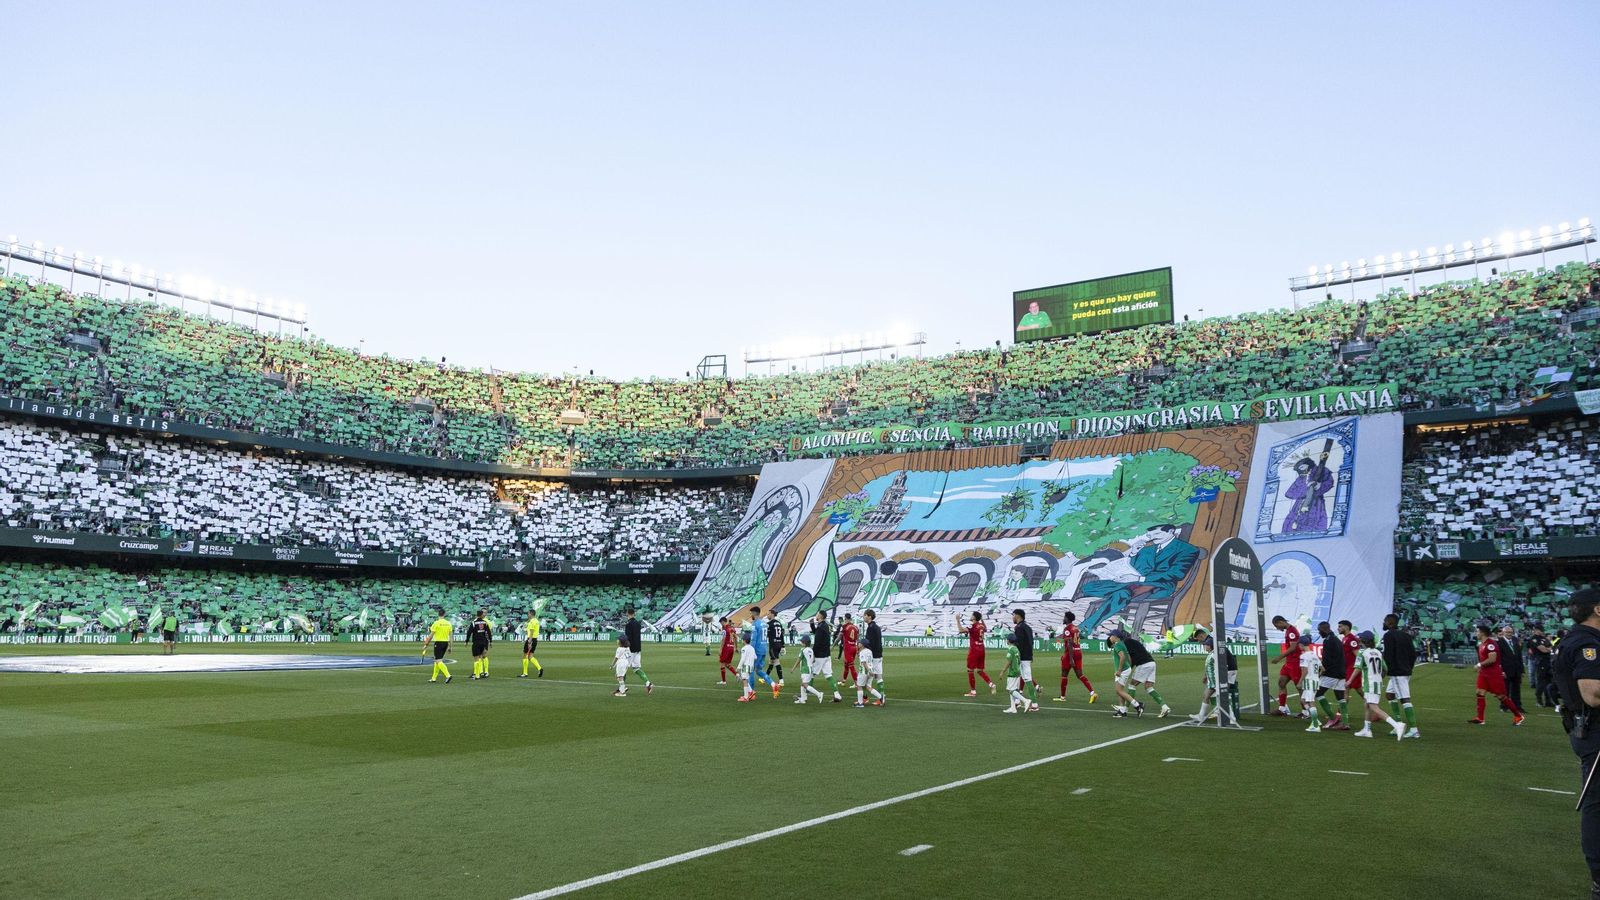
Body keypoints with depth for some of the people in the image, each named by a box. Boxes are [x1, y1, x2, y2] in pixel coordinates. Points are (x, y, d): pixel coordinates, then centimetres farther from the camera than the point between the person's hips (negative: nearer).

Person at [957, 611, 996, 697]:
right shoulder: (982, 626, 8)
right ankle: (991, 684, -1)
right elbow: (986, 629, 34)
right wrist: (982, 620, 36)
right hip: (981, 649, 7)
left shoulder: (972, 626, -15)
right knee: (980, 670, 15)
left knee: (970, 670, 2)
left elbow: (961, 630, -29)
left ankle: (973, 691, 3)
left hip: (974, 650, -7)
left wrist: (958, 620, -21)